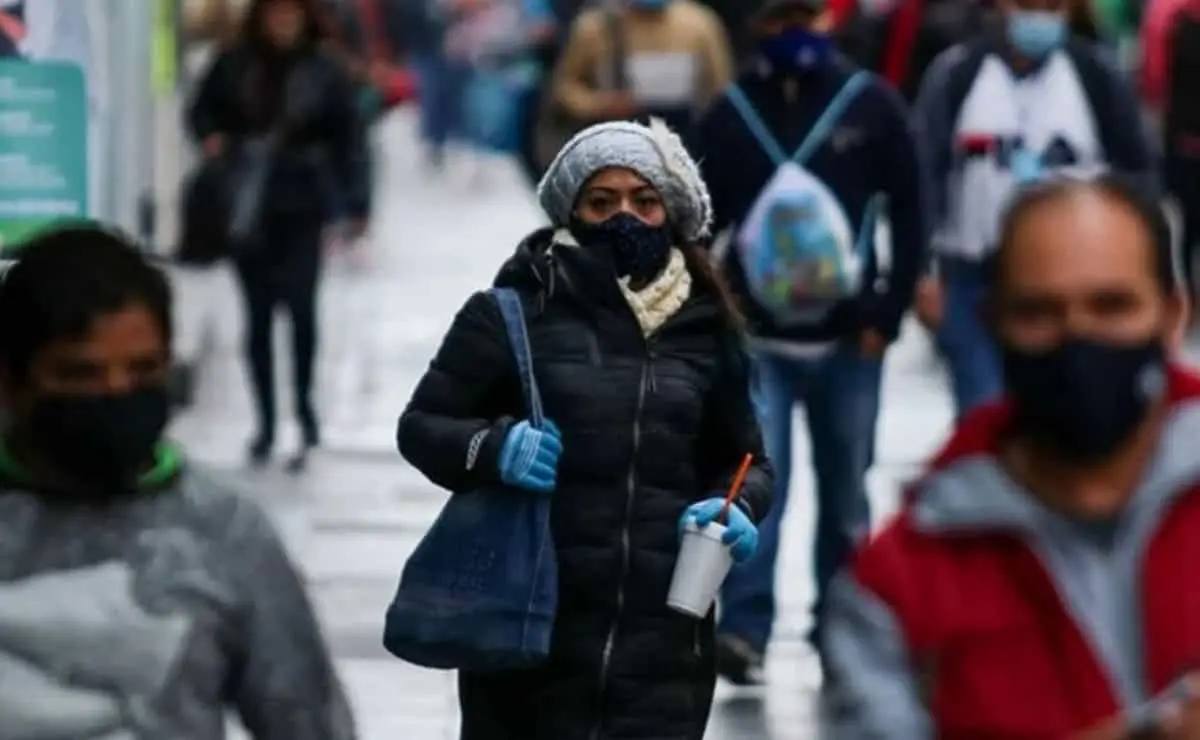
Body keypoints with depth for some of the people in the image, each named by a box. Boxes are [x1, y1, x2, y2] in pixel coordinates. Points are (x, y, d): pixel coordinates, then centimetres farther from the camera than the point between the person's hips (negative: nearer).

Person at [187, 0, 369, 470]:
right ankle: (267, 421, 18)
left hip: (301, 207, -2)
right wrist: (211, 138, -8)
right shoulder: (233, 67, 0)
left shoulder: (324, 75, -4)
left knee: (299, 304, -13)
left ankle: (305, 409, 3)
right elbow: (203, 111, 14)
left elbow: (348, 143, -2)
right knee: (258, 313, 8)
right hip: (245, 206, 2)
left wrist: (355, 206, -7)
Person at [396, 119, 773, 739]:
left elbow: (744, 458, 20)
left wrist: (738, 509, -3)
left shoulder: (703, 329, 9)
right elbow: (420, 425, 3)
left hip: (662, 643, 2)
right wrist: (492, 448, -18)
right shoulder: (518, 311, -1)